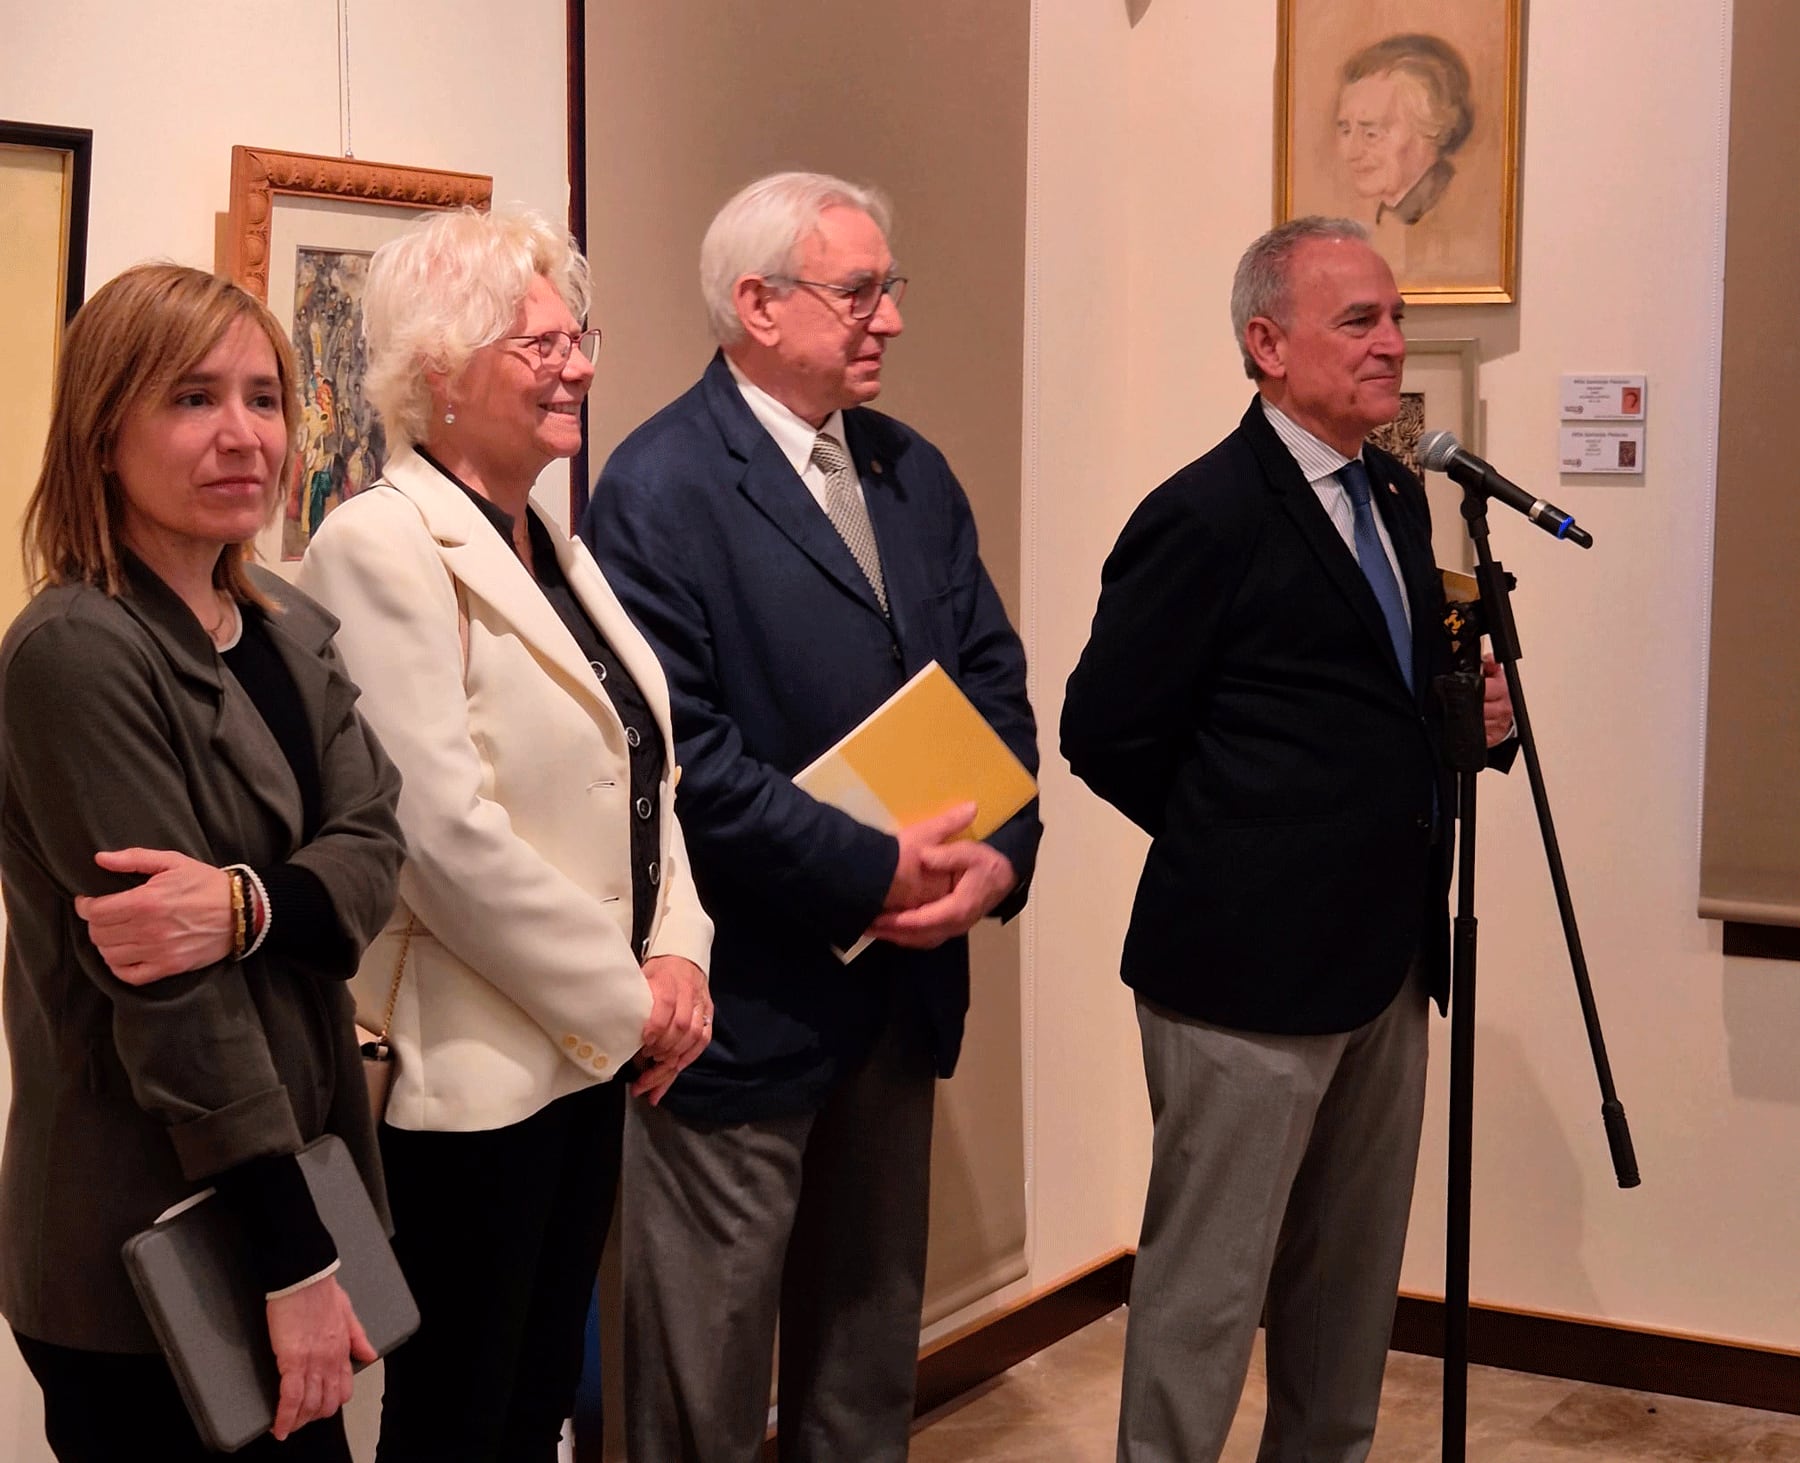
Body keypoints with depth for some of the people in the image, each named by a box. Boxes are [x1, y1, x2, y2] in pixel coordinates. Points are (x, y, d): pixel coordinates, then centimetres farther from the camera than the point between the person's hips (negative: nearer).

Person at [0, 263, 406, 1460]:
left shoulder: (289, 628, 7)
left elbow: (374, 846, -3)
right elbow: (172, 998, -21)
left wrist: (245, 906, -25)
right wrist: (297, 1259, -20)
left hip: (285, 1174, 8)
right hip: (155, 1261, -8)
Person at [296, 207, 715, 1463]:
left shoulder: (556, 549, 13)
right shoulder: (382, 547, -15)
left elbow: (640, 775, 14)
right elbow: (444, 829, -22)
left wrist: (676, 956, -2)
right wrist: (625, 1000, -15)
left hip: (587, 1048, 8)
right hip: (468, 1071, -8)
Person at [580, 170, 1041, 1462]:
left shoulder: (915, 474, 10)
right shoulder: (660, 491, -14)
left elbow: (993, 678, 9)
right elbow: (675, 749, -21)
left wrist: (999, 854, -9)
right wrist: (873, 874, -21)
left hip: (903, 977, 7)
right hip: (745, 998, -7)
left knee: (871, 1337, 19)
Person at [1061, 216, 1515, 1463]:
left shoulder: (1398, 496, 10)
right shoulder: (1205, 517, -14)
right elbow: (1104, 732, -13)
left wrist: (1466, 707, 1)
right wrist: (1235, 845, -4)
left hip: (1386, 954, 8)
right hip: (1251, 966, -8)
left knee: (1353, 1279, 17)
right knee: (1209, 1285, 2)